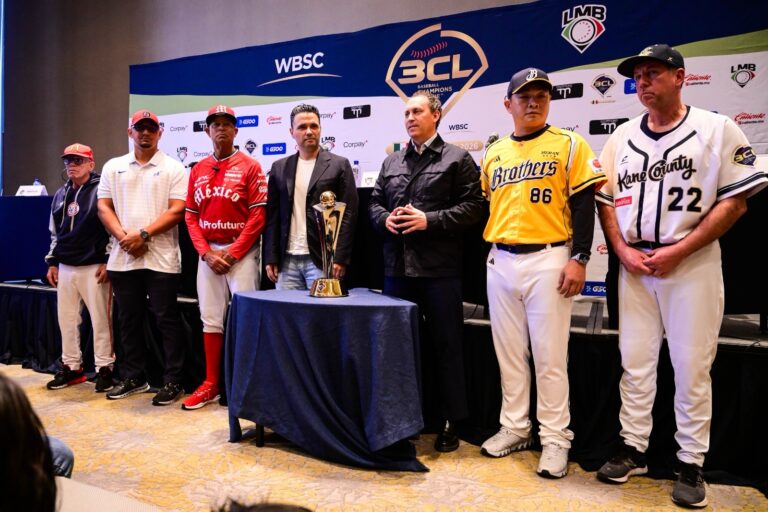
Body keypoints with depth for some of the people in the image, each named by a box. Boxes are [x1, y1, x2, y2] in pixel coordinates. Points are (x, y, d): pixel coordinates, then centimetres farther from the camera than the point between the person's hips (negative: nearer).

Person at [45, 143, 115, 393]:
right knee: (66, 320, 12)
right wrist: (52, 262, 18)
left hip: (94, 267, -7)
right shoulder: (60, 195, 16)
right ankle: (71, 367, 24)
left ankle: (104, 368, 7)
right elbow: (55, 232, 23)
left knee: (100, 319, -3)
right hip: (65, 268, 7)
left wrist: (107, 261, -14)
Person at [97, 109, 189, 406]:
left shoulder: (173, 168, 1)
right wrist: (123, 237, -7)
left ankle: (173, 381, 8)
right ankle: (133, 377, 25)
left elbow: (177, 211, -8)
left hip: (161, 258, -4)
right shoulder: (113, 167, 13)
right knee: (128, 320, 12)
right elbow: (104, 207, 9)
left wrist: (143, 234, -14)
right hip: (122, 257, 5)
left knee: (166, 320, -1)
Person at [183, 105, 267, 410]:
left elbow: (258, 216, -9)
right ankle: (211, 384, 19)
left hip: (241, 252, -5)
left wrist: (232, 254, -12)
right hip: (208, 253, 5)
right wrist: (207, 253, -4)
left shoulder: (250, 167, -2)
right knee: (210, 318, 9)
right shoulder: (197, 170, 12)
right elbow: (190, 216, 10)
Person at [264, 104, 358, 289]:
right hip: (287, 260, 3)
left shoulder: (339, 165, 2)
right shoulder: (279, 168, 12)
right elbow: (272, 216, 11)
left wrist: (340, 258, -10)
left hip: (323, 259, -3)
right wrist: (271, 258, 4)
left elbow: (348, 215, -3)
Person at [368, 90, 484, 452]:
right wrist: (385, 219, -4)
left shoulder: (457, 159, 1)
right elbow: (374, 203, 18)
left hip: (439, 268, -5)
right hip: (397, 267, 5)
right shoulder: (391, 162, 17)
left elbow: (473, 206, -7)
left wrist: (429, 220, -16)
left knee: (445, 345, 3)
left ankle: (450, 421, 16)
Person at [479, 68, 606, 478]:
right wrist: (487, 253, 10)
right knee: (509, 352, 11)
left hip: (548, 260, -4)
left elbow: (583, 204, -4)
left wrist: (579, 258, -12)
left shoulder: (569, 144, 1)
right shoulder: (493, 153, 13)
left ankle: (555, 438, 16)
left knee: (550, 356, 1)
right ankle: (514, 428, 26)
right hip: (500, 262, 5)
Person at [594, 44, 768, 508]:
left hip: (693, 264, -3)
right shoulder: (622, 137, 10)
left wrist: (678, 250, -14)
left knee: (692, 366, 3)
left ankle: (692, 464, 18)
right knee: (635, 362, 9)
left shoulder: (717, 129, -2)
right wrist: (623, 250, -4)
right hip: (633, 265, 4)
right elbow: (605, 200, 11)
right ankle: (633, 450, 23)